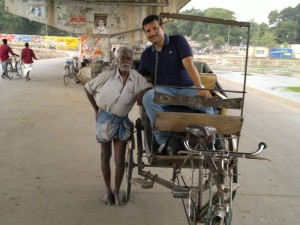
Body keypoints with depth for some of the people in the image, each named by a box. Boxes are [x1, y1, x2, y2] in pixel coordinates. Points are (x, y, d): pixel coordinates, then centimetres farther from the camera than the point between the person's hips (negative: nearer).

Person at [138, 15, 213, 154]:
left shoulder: (178, 41, 3)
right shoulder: (146, 54, 15)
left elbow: (189, 64, -12)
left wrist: (200, 88, -27)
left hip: (187, 88, -2)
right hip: (164, 90, 2)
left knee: (205, 98, -35)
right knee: (148, 97, -33)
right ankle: (163, 141, -31)